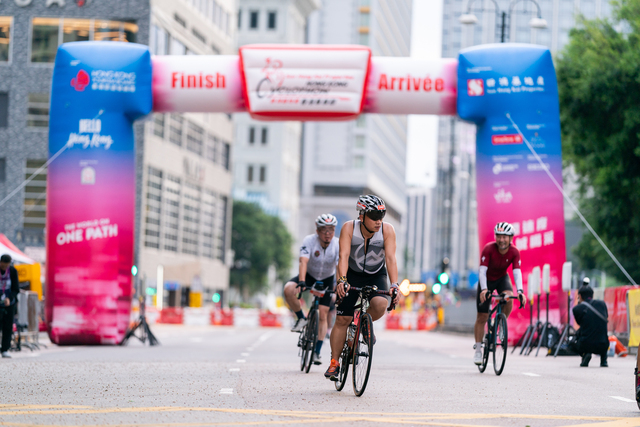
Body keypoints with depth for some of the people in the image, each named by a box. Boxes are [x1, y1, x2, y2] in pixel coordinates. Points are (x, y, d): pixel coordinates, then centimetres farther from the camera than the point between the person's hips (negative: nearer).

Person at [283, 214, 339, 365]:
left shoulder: (338, 245, -23)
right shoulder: (309, 241, -25)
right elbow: (303, 262, -36)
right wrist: (301, 282, -52)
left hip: (327, 280, 0)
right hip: (309, 275, 0)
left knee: (323, 315, -6)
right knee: (288, 289, -29)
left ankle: (317, 352, 2)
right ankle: (301, 319, -7)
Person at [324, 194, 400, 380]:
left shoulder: (387, 230, -21)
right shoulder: (349, 228, -22)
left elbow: (390, 258, -27)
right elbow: (344, 256, -30)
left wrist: (394, 285, -40)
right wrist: (342, 280, -46)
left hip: (377, 276, 0)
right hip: (353, 275, 0)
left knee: (380, 304, -30)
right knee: (342, 319, -5)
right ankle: (334, 362, 8)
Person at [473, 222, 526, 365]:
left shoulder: (514, 252, -21)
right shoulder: (488, 249, -28)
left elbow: (517, 272, -29)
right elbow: (482, 271, -33)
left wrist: (520, 291, -45)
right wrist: (484, 289, -49)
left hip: (502, 279, 2)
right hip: (487, 280, -1)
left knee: (508, 298, -32)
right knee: (482, 317, -4)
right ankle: (478, 350, 7)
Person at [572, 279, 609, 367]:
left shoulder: (577, 308, -2)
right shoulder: (602, 304, 8)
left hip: (585, 346, -3)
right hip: (602, 347, 3)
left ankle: (585, 354, 3)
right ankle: (603, 360, 22)